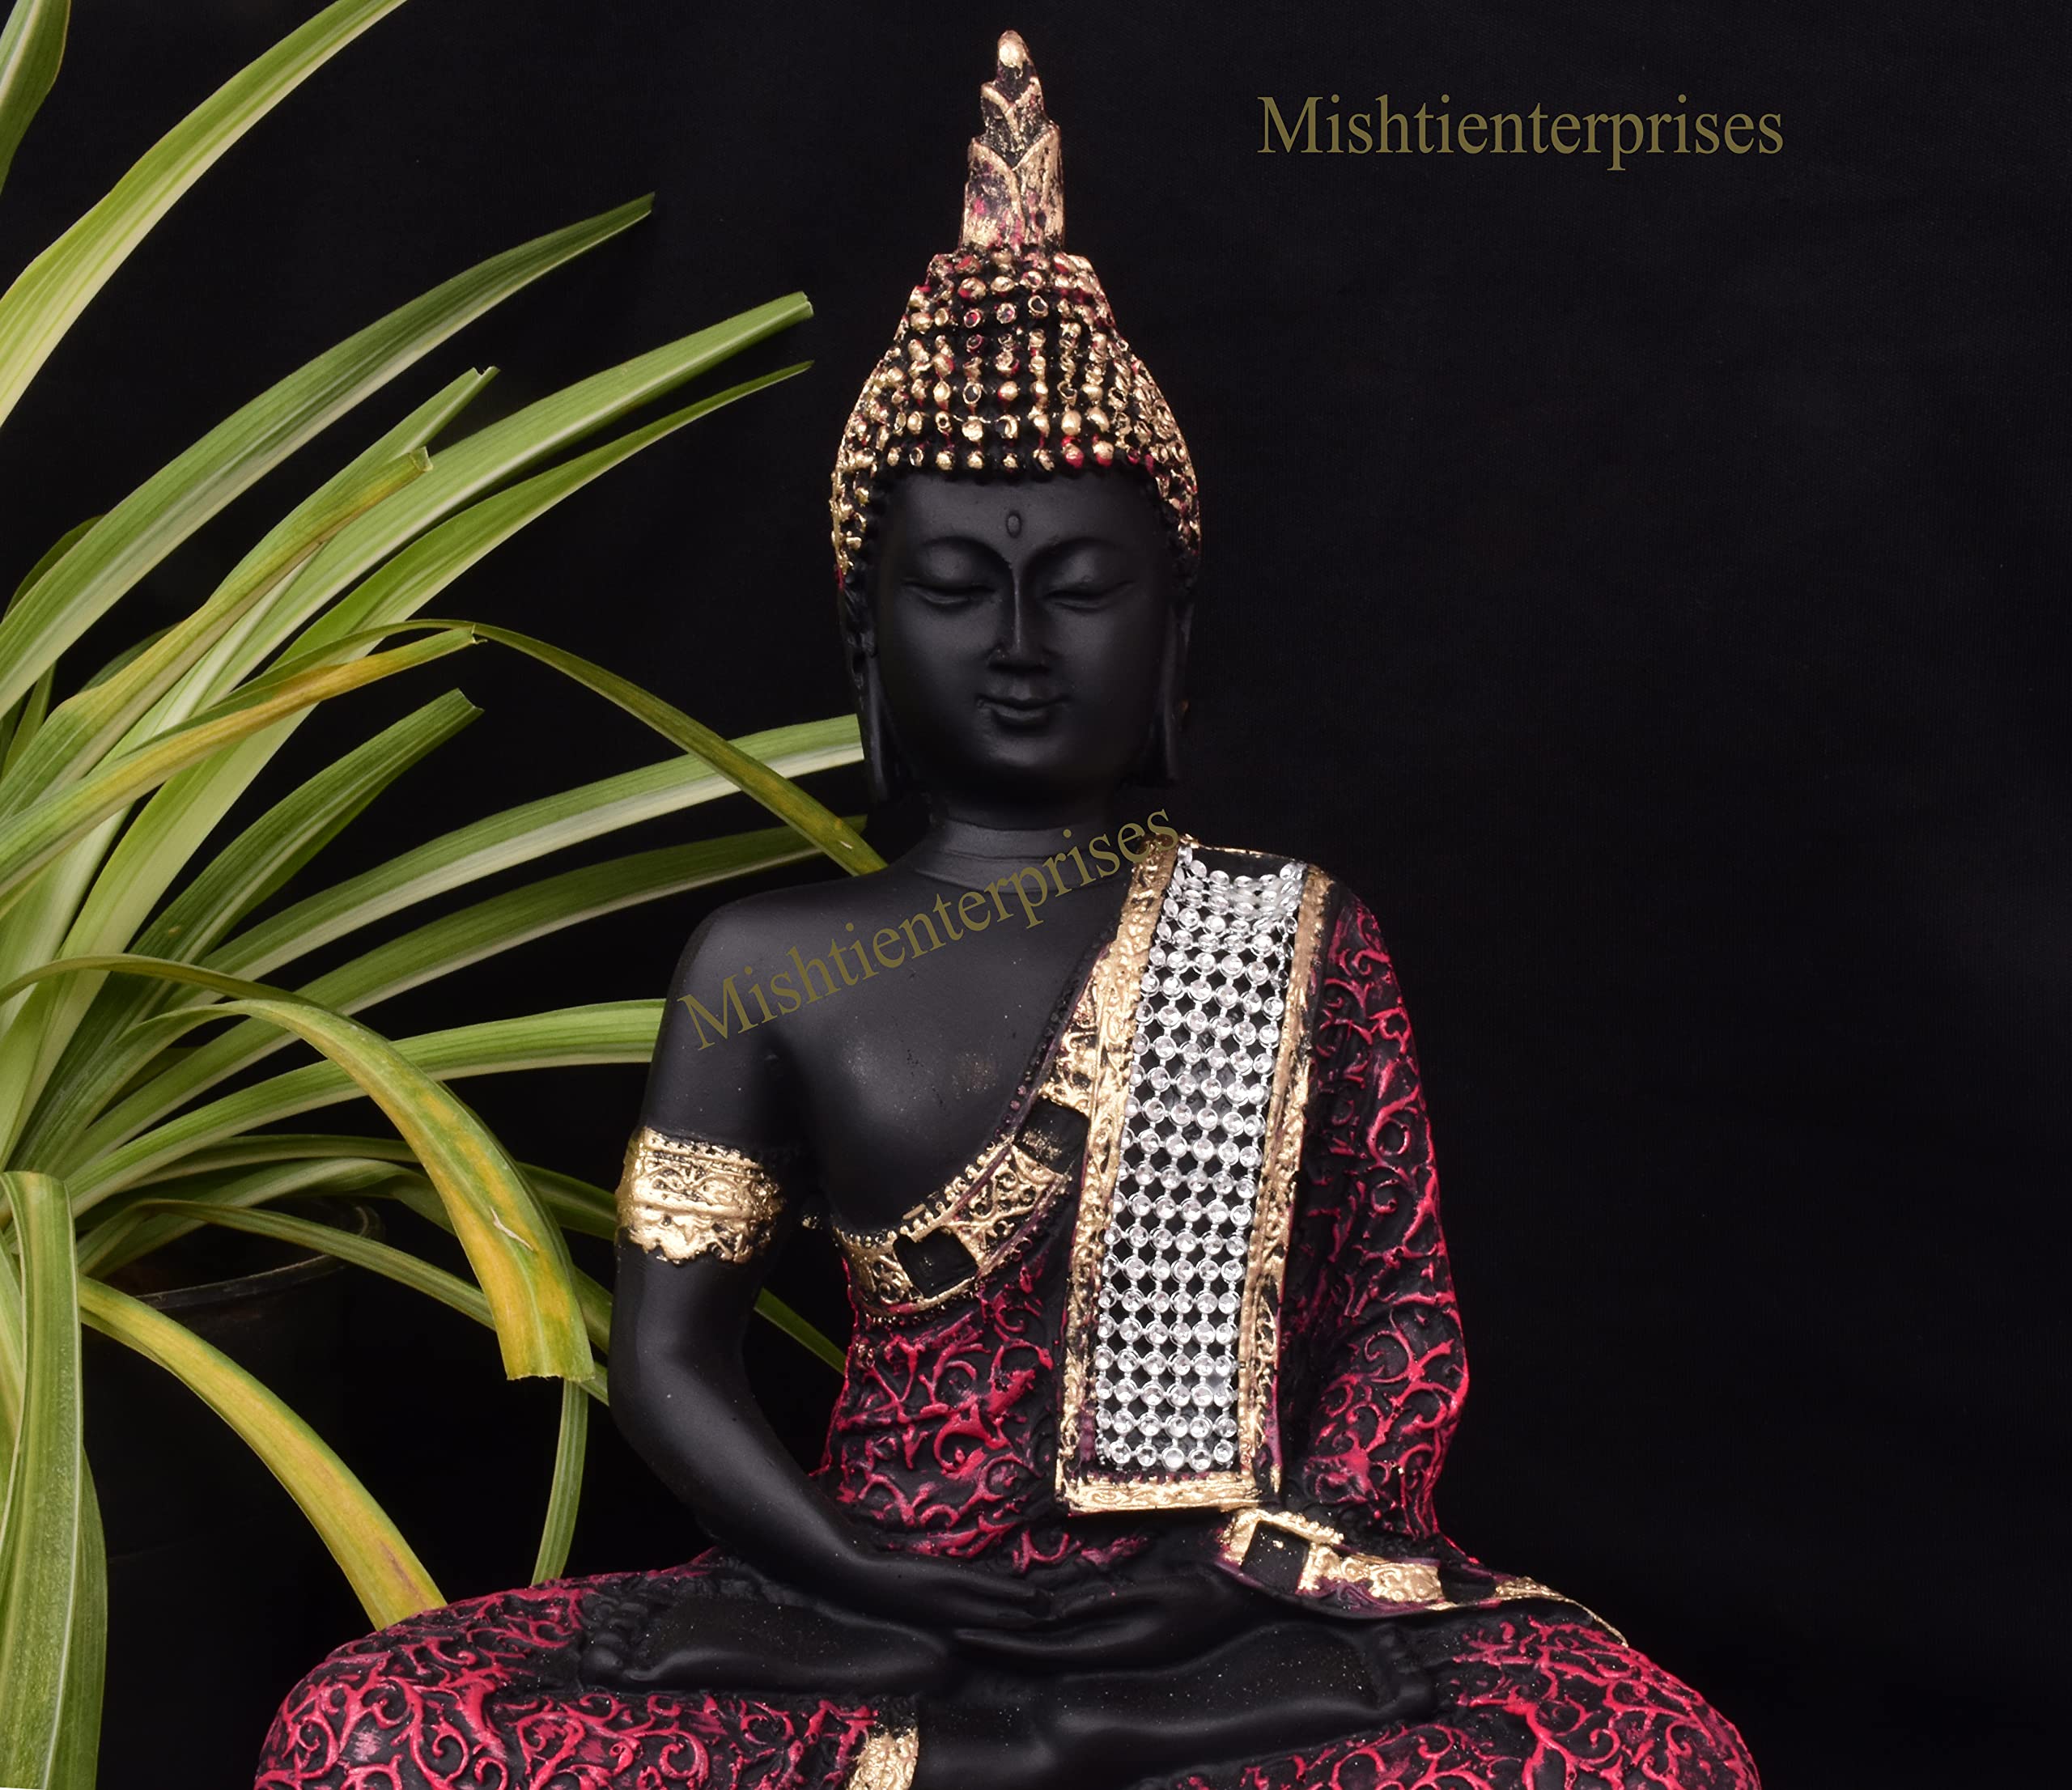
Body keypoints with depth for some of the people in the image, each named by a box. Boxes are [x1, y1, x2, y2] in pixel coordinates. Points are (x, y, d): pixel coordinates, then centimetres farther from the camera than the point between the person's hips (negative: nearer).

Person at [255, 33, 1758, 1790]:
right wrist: (895, 1592, -12)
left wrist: (1251, 1571, -11)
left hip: (1238, 1620, 0)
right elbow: (669, 1346, 3)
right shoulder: (771, 963, 5)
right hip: (873, 1607, 1)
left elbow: (1399, 1309, 6)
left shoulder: (1302, 940, 6)